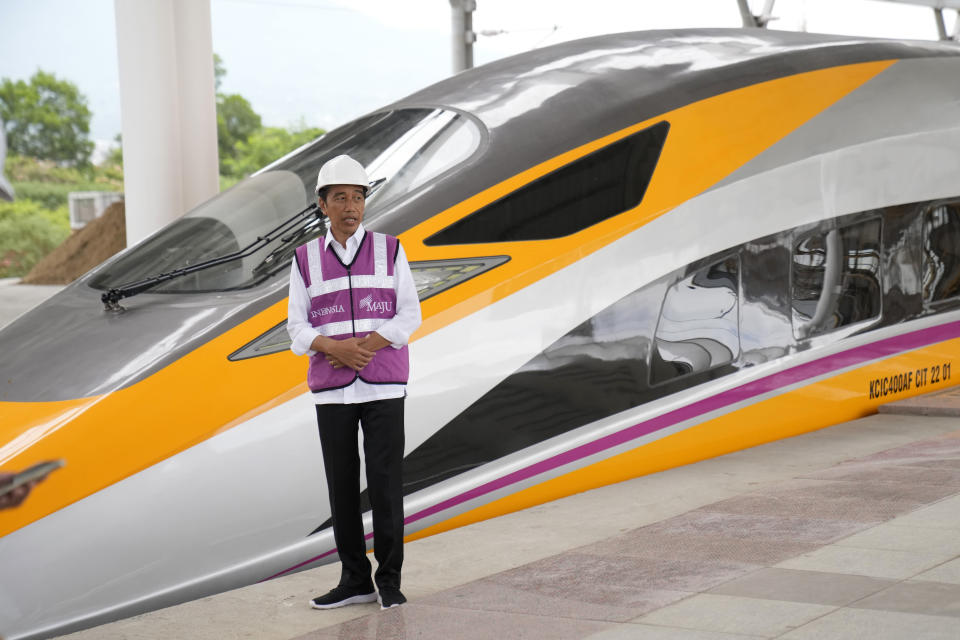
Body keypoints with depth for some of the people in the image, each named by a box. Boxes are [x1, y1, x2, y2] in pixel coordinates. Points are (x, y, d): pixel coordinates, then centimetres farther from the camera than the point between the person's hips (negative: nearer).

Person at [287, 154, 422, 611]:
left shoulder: (389, 251, 2)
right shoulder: (306, 260, 5)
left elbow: (409, 315, -1)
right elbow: (297, 328, 3)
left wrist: (366, 347, -15)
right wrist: (336, 349, -16)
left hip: (383, 385, -2)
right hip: (331, 389, 2)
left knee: (385, 482, -6)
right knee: (342, 485, 4)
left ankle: (389, 581, 4)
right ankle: (355, 580, 13)